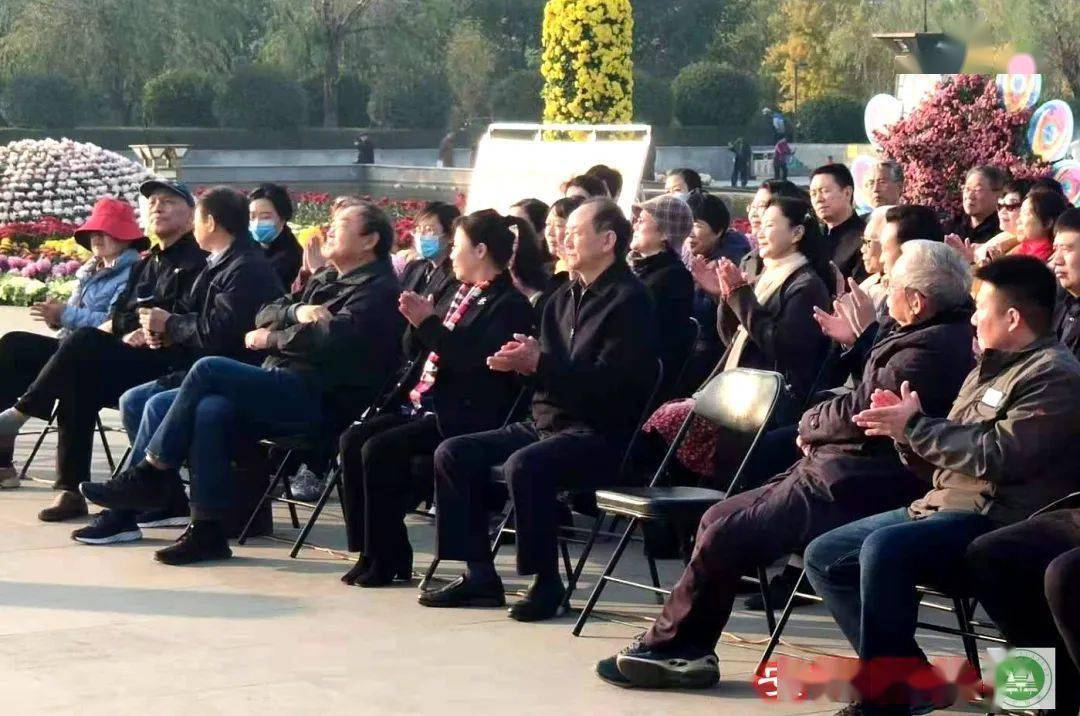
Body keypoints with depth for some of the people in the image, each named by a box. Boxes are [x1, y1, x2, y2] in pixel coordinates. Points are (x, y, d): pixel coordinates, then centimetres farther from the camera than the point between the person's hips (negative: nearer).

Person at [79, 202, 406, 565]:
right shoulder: (325, 280, 29)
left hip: (320, 398, -8)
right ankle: (207, 531, -23)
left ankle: (150, 474, -11)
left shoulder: (378, 289, -1)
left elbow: (332, 337, -18)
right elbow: (265, 313, 20)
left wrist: (271, 338, -4)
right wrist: (297, 311, -3)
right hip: (281, 388, 8)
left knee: (208, 369, -20)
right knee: (210, 410, -24)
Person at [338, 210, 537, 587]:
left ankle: (385, 559, -13)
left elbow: (475, 362, -21)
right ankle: (371, 551, -4)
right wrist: (418, 323, 8)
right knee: (353, 440, -8)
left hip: (467, 416, -9)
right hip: (426, 406, 9)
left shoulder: (510, 305, -8)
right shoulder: (465, 294, 19)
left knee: (379, 450, -24)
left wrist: (429, 324, -18)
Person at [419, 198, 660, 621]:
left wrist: (539, 363, -23)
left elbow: (611, 381, -19)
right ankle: (479, 574, -1)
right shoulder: (564, 299, 18)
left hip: (602, 435, -9)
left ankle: (546, 582, -20)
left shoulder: (629, 300, -9)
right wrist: (522, 361, -4)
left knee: (524, 465, -34)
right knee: (453, 454, -3)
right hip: (547, 424, 9)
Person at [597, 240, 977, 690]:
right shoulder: (944, 336, 12)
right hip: (843, 477, 11)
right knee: (719, 518, 10)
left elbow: (856, 415, -21)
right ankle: (687, 652, 10)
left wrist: (809, 423, -1)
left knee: (723, 539, -12)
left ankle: (664, 648, 4)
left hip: (845, 494, -11)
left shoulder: (931, 349, -22)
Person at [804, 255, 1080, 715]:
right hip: (941, 506, 11)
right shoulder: (990, 370, 21)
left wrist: (916, 426, -13)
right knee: (824, 557, 4)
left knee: (884, 548, -34)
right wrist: (904, 431, 1)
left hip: (998, 523, -11)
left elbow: (998, 458, -22)